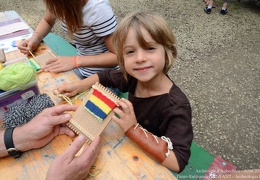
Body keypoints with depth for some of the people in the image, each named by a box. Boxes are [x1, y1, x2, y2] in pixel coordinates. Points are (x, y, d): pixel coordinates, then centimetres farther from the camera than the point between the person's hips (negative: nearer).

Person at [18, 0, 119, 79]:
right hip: (81, 68, 6)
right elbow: (47, 21, 10)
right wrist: (34, 39, -10)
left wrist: (76, 61, -31)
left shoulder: (97, 8, -28)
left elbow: (118, 56, -25)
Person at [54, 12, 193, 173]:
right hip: (132, 147, 5)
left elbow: (178, 163, -38)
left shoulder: (177, 106, -34)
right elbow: (105, 77, 1)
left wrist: (134, 129, -42)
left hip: (155, 165, -4)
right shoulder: (133, 77, -18)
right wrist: (77, 87, -14)